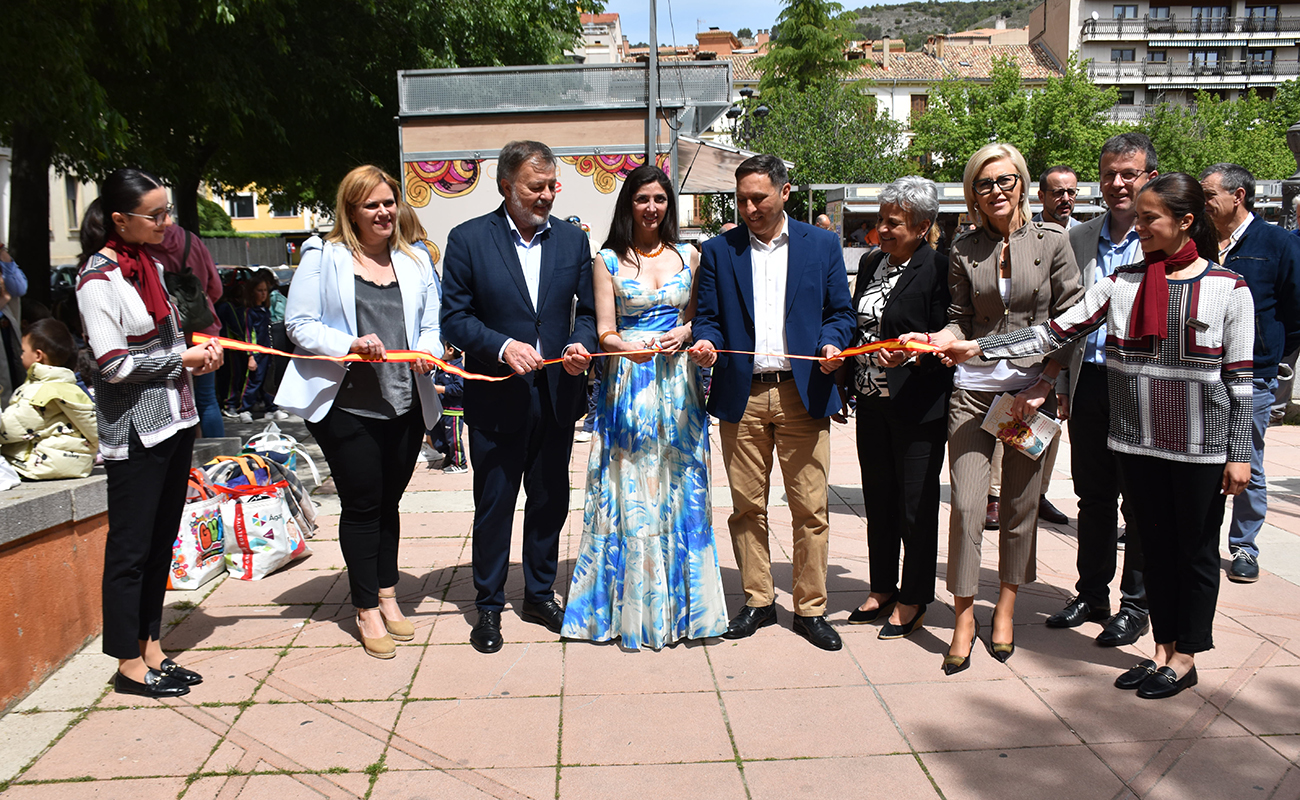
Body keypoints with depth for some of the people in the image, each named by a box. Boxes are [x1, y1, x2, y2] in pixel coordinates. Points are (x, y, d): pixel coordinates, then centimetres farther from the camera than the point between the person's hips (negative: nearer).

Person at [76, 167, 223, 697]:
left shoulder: (151, 266, 13)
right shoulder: (98, 278, -12)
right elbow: (114, 364, -17)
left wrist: (200, 345, 3)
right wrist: (183, 359, -11)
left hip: (175, 420, 8)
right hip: (133, 430, -8)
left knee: (162, 540, 13)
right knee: (131, 546, 1)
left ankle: (151, 649, 24)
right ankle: (130, 664, 12)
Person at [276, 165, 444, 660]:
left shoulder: (414, 262, 13)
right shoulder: (322, 257, -1)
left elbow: (430, 325, 14)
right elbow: (299, 325, -5)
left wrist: (427, 351, -8)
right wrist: (350, 345, -20)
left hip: (406, 405, 4)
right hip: (346, 406, -4)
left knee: (388, 503, 14)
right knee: (362, 505, 2)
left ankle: (387, 596, 28)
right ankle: (367, 610, 15)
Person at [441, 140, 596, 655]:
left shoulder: (573, 240, 6)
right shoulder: (468, 239, -4)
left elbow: (587, 310, 9)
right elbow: (454, 314, -6)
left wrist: (580, 344, -11)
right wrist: (501, 347, -20)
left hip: (557, 395, 4)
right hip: (497, 398, -3)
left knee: (550, 500, 15)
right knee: (493, 506, 7)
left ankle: (540, 595, 33)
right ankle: (488, 607, 23)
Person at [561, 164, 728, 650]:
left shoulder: (688, 257, 10)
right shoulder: (607, 261, 2)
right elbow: (605, 332, -4)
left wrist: (682, 335, -8)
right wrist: (630, 348, -24)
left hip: (678, 385, 2)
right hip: (627, 387, -2)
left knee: (679, 490, 5)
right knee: (629, 493, -1)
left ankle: (678, 603, 18)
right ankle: (631, 608, 11)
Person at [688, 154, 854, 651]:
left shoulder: (822, 245, 9)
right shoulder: (718, 251, 10)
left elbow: (840, 312, 9)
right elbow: (708, 316, 9)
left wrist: (831, 345, -11)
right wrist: (705, 342, -13)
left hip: (803, 392, -1)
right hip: (741, 396, 1)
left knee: (810, 508, 1)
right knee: (747, 507, 7)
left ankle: (810, 609, 13)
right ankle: (758, 602, 21)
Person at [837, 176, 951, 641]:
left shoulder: (938, 270, -11)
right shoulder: (874, 263, 11)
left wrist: (910, 354, -29)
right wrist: (844, 379, 12)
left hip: (918, 408, -7)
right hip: (872, 403, 7)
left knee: (915, 505, 4)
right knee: (878, 499, 16)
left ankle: (913, 602, 18)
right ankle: (882, 590, 30)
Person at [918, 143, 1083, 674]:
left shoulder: (1052, 241, 1)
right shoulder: (965, 250, 5)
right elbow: (961, 322, 8)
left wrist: (1041, 386, -7)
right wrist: (931, 341, -13)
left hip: (1034, 389, 0)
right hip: (974, 387, 1)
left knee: (1020, 506, 7)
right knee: (966, 505, -5)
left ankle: (1005, 609, 24)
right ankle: (964, 617, 9)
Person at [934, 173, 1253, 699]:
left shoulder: (1228, 288, -4)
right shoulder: (1121, 284, 3)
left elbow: (1240, 378, -3)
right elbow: (1055, 332, -3)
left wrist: (1239, 453, -5)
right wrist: (976, 348, -13)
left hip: (1201, 446, -3)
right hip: (1138, 440, 3)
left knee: (1196, 550, 9)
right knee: (1154, 545, 13)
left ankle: (1185, 657, 24)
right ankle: (1163, 649, 28)